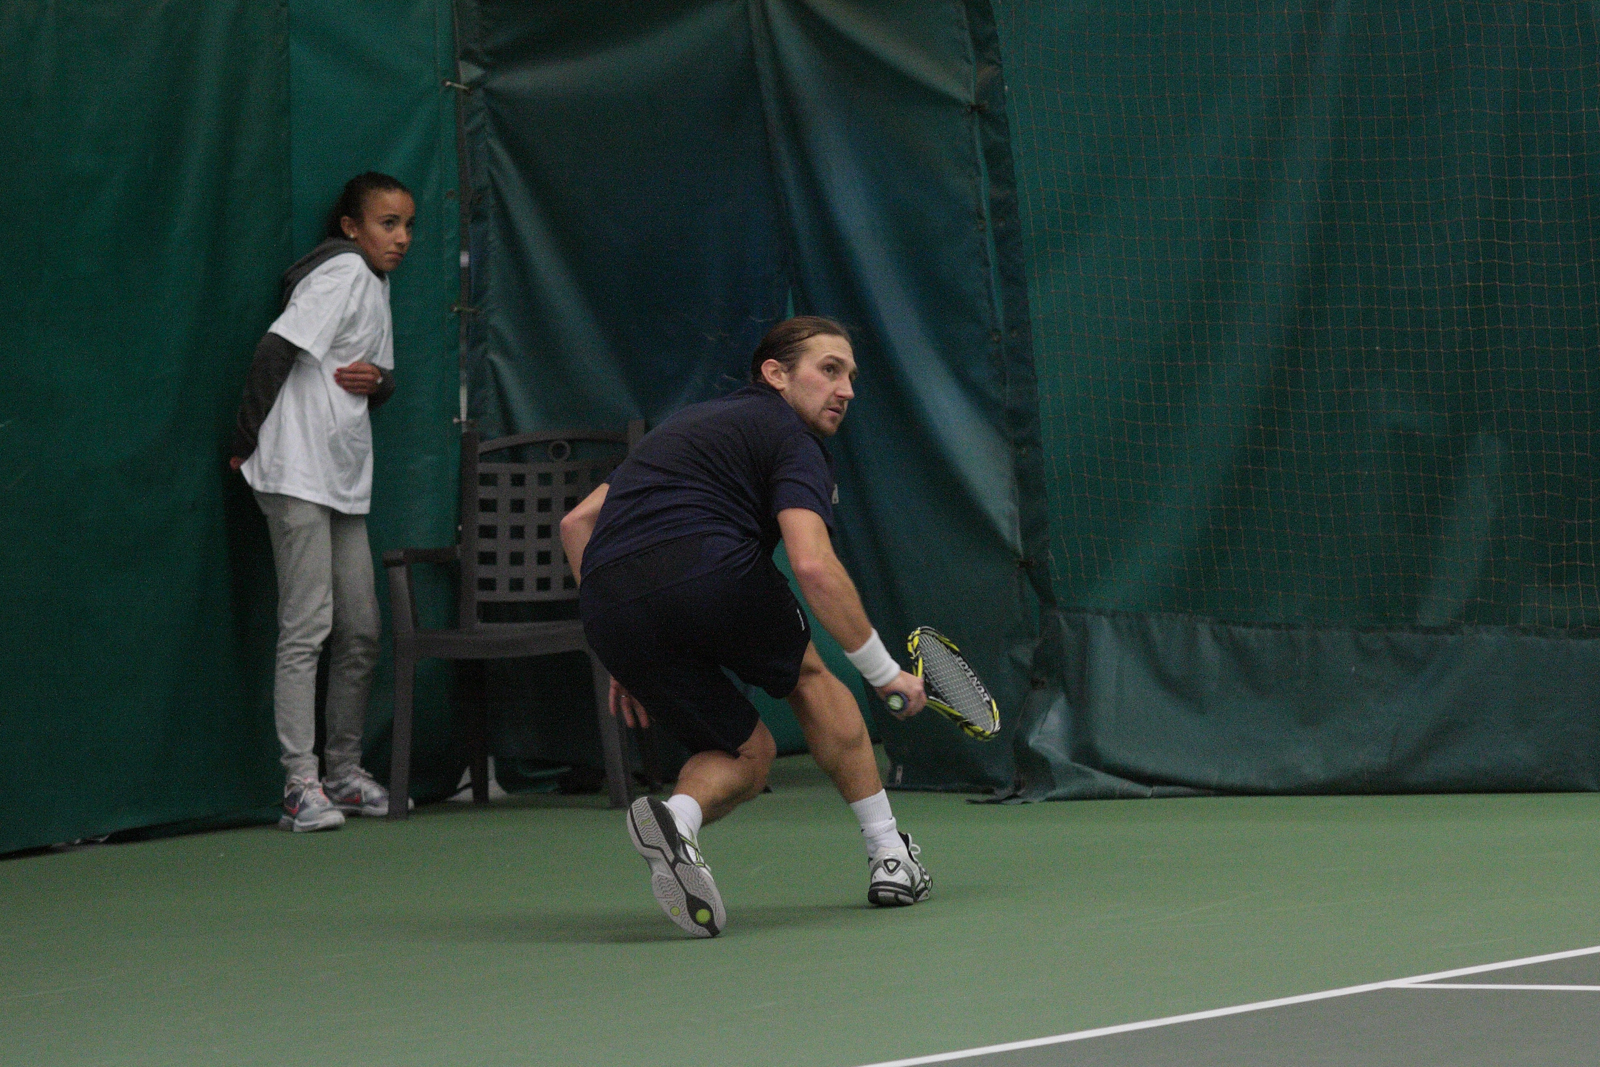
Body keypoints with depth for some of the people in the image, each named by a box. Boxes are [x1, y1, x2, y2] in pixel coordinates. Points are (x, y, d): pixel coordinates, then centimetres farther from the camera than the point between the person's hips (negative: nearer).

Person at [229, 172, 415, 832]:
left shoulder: (375, 283, 18)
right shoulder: (341, 271, -10)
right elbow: (276, 350, -16)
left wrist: (376, 379, -1)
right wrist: (247, 443, -13)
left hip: (347, 481, 9)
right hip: (298, 475, -9)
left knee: (361, 631, 9)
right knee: (306, 628, -11)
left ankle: (343, 771, 19)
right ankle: (300, 783, -12)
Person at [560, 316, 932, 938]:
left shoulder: (687, 425, 34)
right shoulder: (790, 438, 10)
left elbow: (577, 523, 31)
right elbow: (812, 566, -8)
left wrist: (627, 661, 30)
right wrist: (885, 674, 1)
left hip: (606, 609, 6)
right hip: (707, 571, -6)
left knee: (747, 754, 20)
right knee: (808, 676, 26)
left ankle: (674, 816, -13)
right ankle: (889, 854, 26)